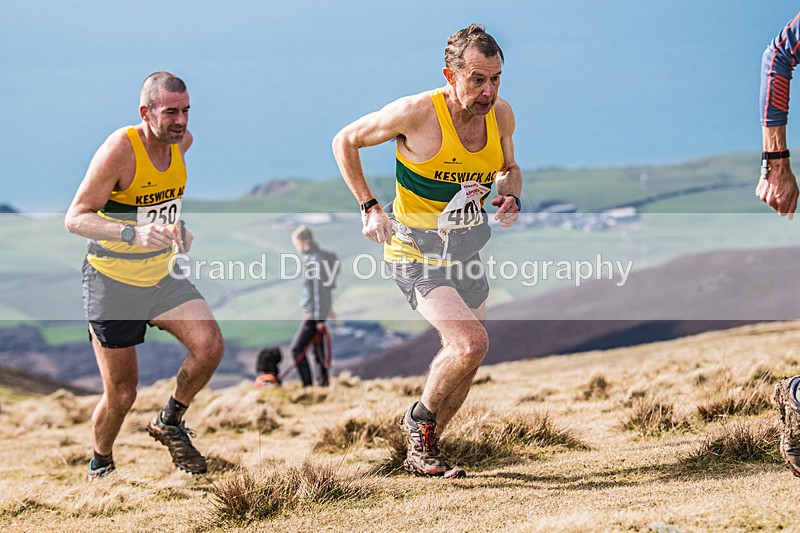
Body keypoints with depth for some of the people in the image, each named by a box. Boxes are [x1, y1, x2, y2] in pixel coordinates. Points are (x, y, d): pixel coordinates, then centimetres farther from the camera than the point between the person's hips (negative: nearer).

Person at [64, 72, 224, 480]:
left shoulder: (182, 141, -2)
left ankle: (169, 423, 7)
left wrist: (177, 227, 9)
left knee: (210, 345, -18)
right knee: (120, 395, -1)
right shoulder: (119, 150, -23)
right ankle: (100, 466, 28)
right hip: (112, 281, -5)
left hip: (162, 275, 5)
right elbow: (75, 218, -26)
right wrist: (133, 233, -40)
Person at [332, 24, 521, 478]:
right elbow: (346, 141, -6)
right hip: (417, 253, -7)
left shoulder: (501, 114, -4)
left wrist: (512, 198, -5)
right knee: (471, 344, -23)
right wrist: (370, 207, -10)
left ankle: (423, 452, 31)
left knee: (465, 362, 12)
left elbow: (508, 169, 17)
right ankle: (419, 421, 2)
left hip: (466, 249, 7)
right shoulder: (416, 113, -21)